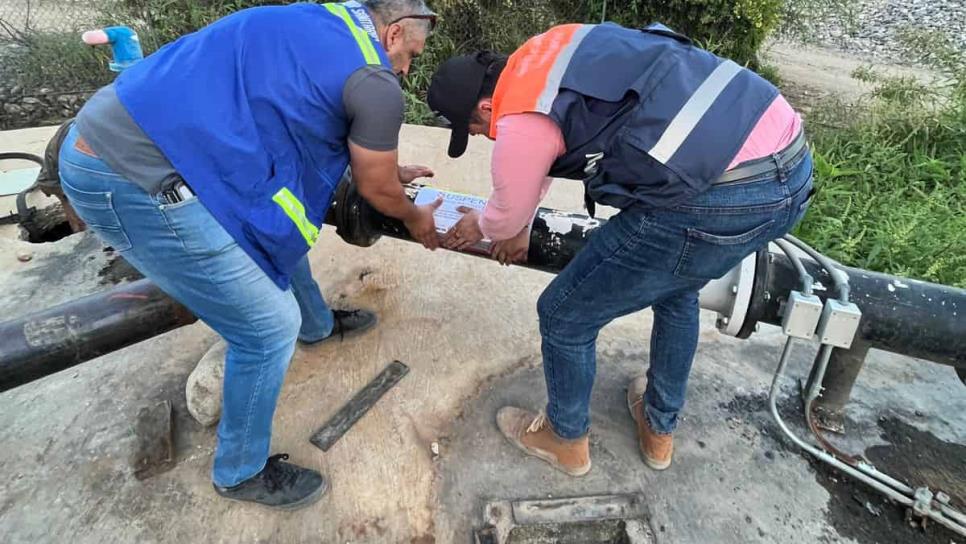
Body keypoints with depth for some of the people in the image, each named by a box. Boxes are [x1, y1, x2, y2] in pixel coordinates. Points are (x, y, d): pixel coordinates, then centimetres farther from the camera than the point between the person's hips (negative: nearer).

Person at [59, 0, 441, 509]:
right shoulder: (376, 84, -10)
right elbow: (376, 190, 3)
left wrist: (392, 169, 39)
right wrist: (416, 221, 24)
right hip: (137, 180, -10)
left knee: (278, 224, 27)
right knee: (271, 327, 0)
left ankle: (318, 325, 54)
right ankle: (240, 472, 26)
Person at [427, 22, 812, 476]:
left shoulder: (521, 123, -8)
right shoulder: (545, 54, 19)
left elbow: (507, 216, 12)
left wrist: (480, 227, 36)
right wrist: (520, 226, 44)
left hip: (717, 199, -10)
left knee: (564, 316, 9)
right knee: (676, 285, 34)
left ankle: (566, 440, 38)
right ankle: (659, 429, 52)